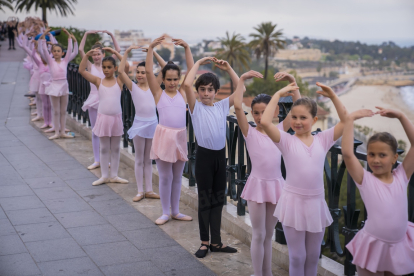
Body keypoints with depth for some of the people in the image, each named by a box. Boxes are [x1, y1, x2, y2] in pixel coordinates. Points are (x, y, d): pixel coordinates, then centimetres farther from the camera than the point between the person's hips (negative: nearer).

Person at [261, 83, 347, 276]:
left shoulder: (323, 140, 3)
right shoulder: (286, 141, -6)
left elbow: (346, 121, 2)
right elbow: (265, 122, -21)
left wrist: (332, 96, -3)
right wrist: (278, 95, -15)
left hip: (316, 203, 3)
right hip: (293, 202, -3)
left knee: (313, 255, 16)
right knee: (297, 256, 7)